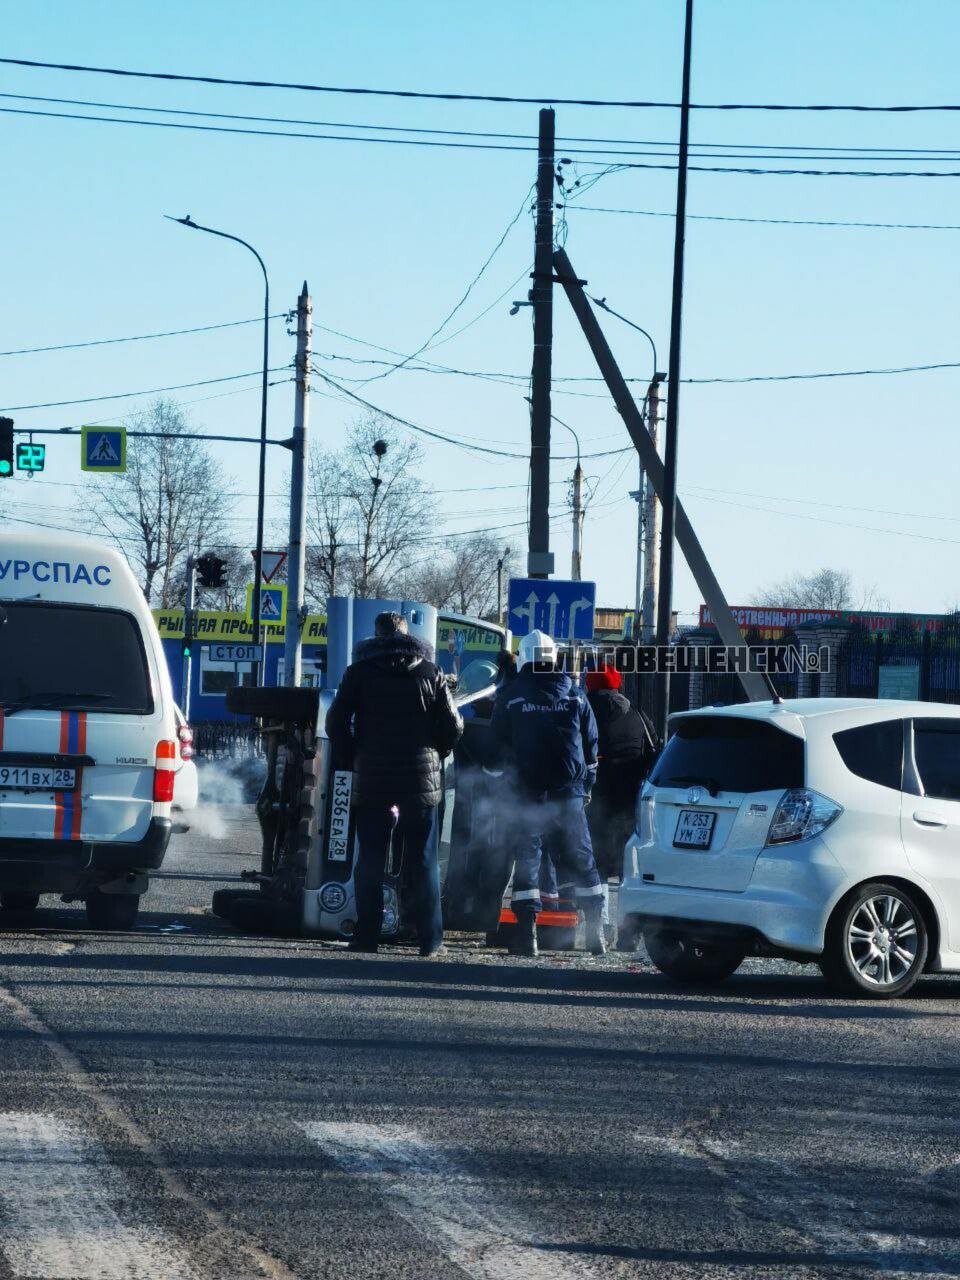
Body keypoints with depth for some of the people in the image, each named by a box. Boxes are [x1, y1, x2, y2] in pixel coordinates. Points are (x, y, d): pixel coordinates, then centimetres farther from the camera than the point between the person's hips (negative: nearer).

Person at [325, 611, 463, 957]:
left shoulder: (360, 672, 2)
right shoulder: (431, 673, 4)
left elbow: (336, 723, -4)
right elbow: (452, 727, 0)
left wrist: (355, 755, 9)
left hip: (372, 781, -1)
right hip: (422, 782, 1)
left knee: (370, 862, 5)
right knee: (423, 862, 6)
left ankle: (366, 936, 1)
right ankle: (430, 938, 4)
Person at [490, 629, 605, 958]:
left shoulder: (510, 696, -1)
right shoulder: (575, 696, 6)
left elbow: (497, 745, 3)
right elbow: (591, 745, 9)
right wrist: (585, 787, 16)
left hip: (527, 793, -2)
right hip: (569, 794, 2)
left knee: (527, 857, 2)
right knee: (581, 859, 9)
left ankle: (526, 932, -5)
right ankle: (596, 932, 9)